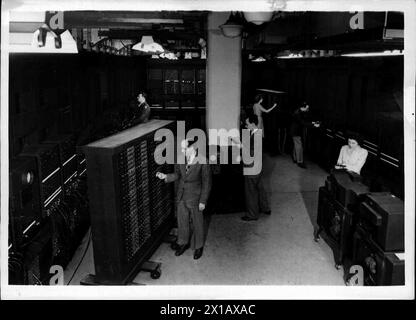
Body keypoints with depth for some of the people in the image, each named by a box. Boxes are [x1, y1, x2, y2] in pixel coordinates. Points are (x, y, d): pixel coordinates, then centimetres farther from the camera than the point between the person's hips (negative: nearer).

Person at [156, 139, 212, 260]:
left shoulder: (202, 162, -20)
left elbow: (206, 182, -12)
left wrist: (203, 201, -11)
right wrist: (165, 176, -11)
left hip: (195, 199, -4)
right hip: (181, 197, 4)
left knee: (196, 223, 13)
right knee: (182, 221, 18)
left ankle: (198, 247, 34)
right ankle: (183, 243, 41)